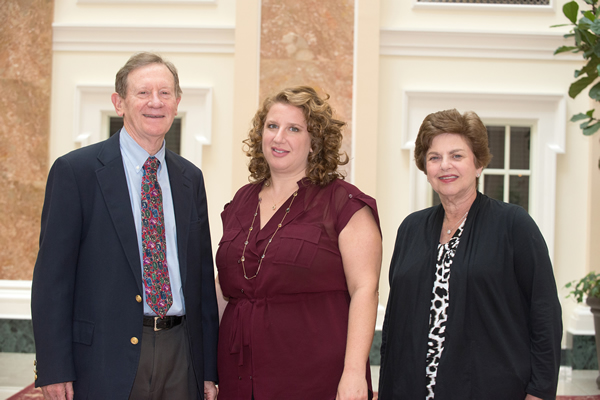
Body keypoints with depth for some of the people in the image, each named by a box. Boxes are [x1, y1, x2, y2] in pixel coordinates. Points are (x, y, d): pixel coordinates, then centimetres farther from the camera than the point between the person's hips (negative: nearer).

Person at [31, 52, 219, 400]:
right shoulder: (75, 171, -5)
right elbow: (52, 276, -7)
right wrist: (54, 371, -12)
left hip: (181, 357, 4)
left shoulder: (191, 178, 10)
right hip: (105, 358, -4)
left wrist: (209, 370, 9)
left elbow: (203, 275, 12)